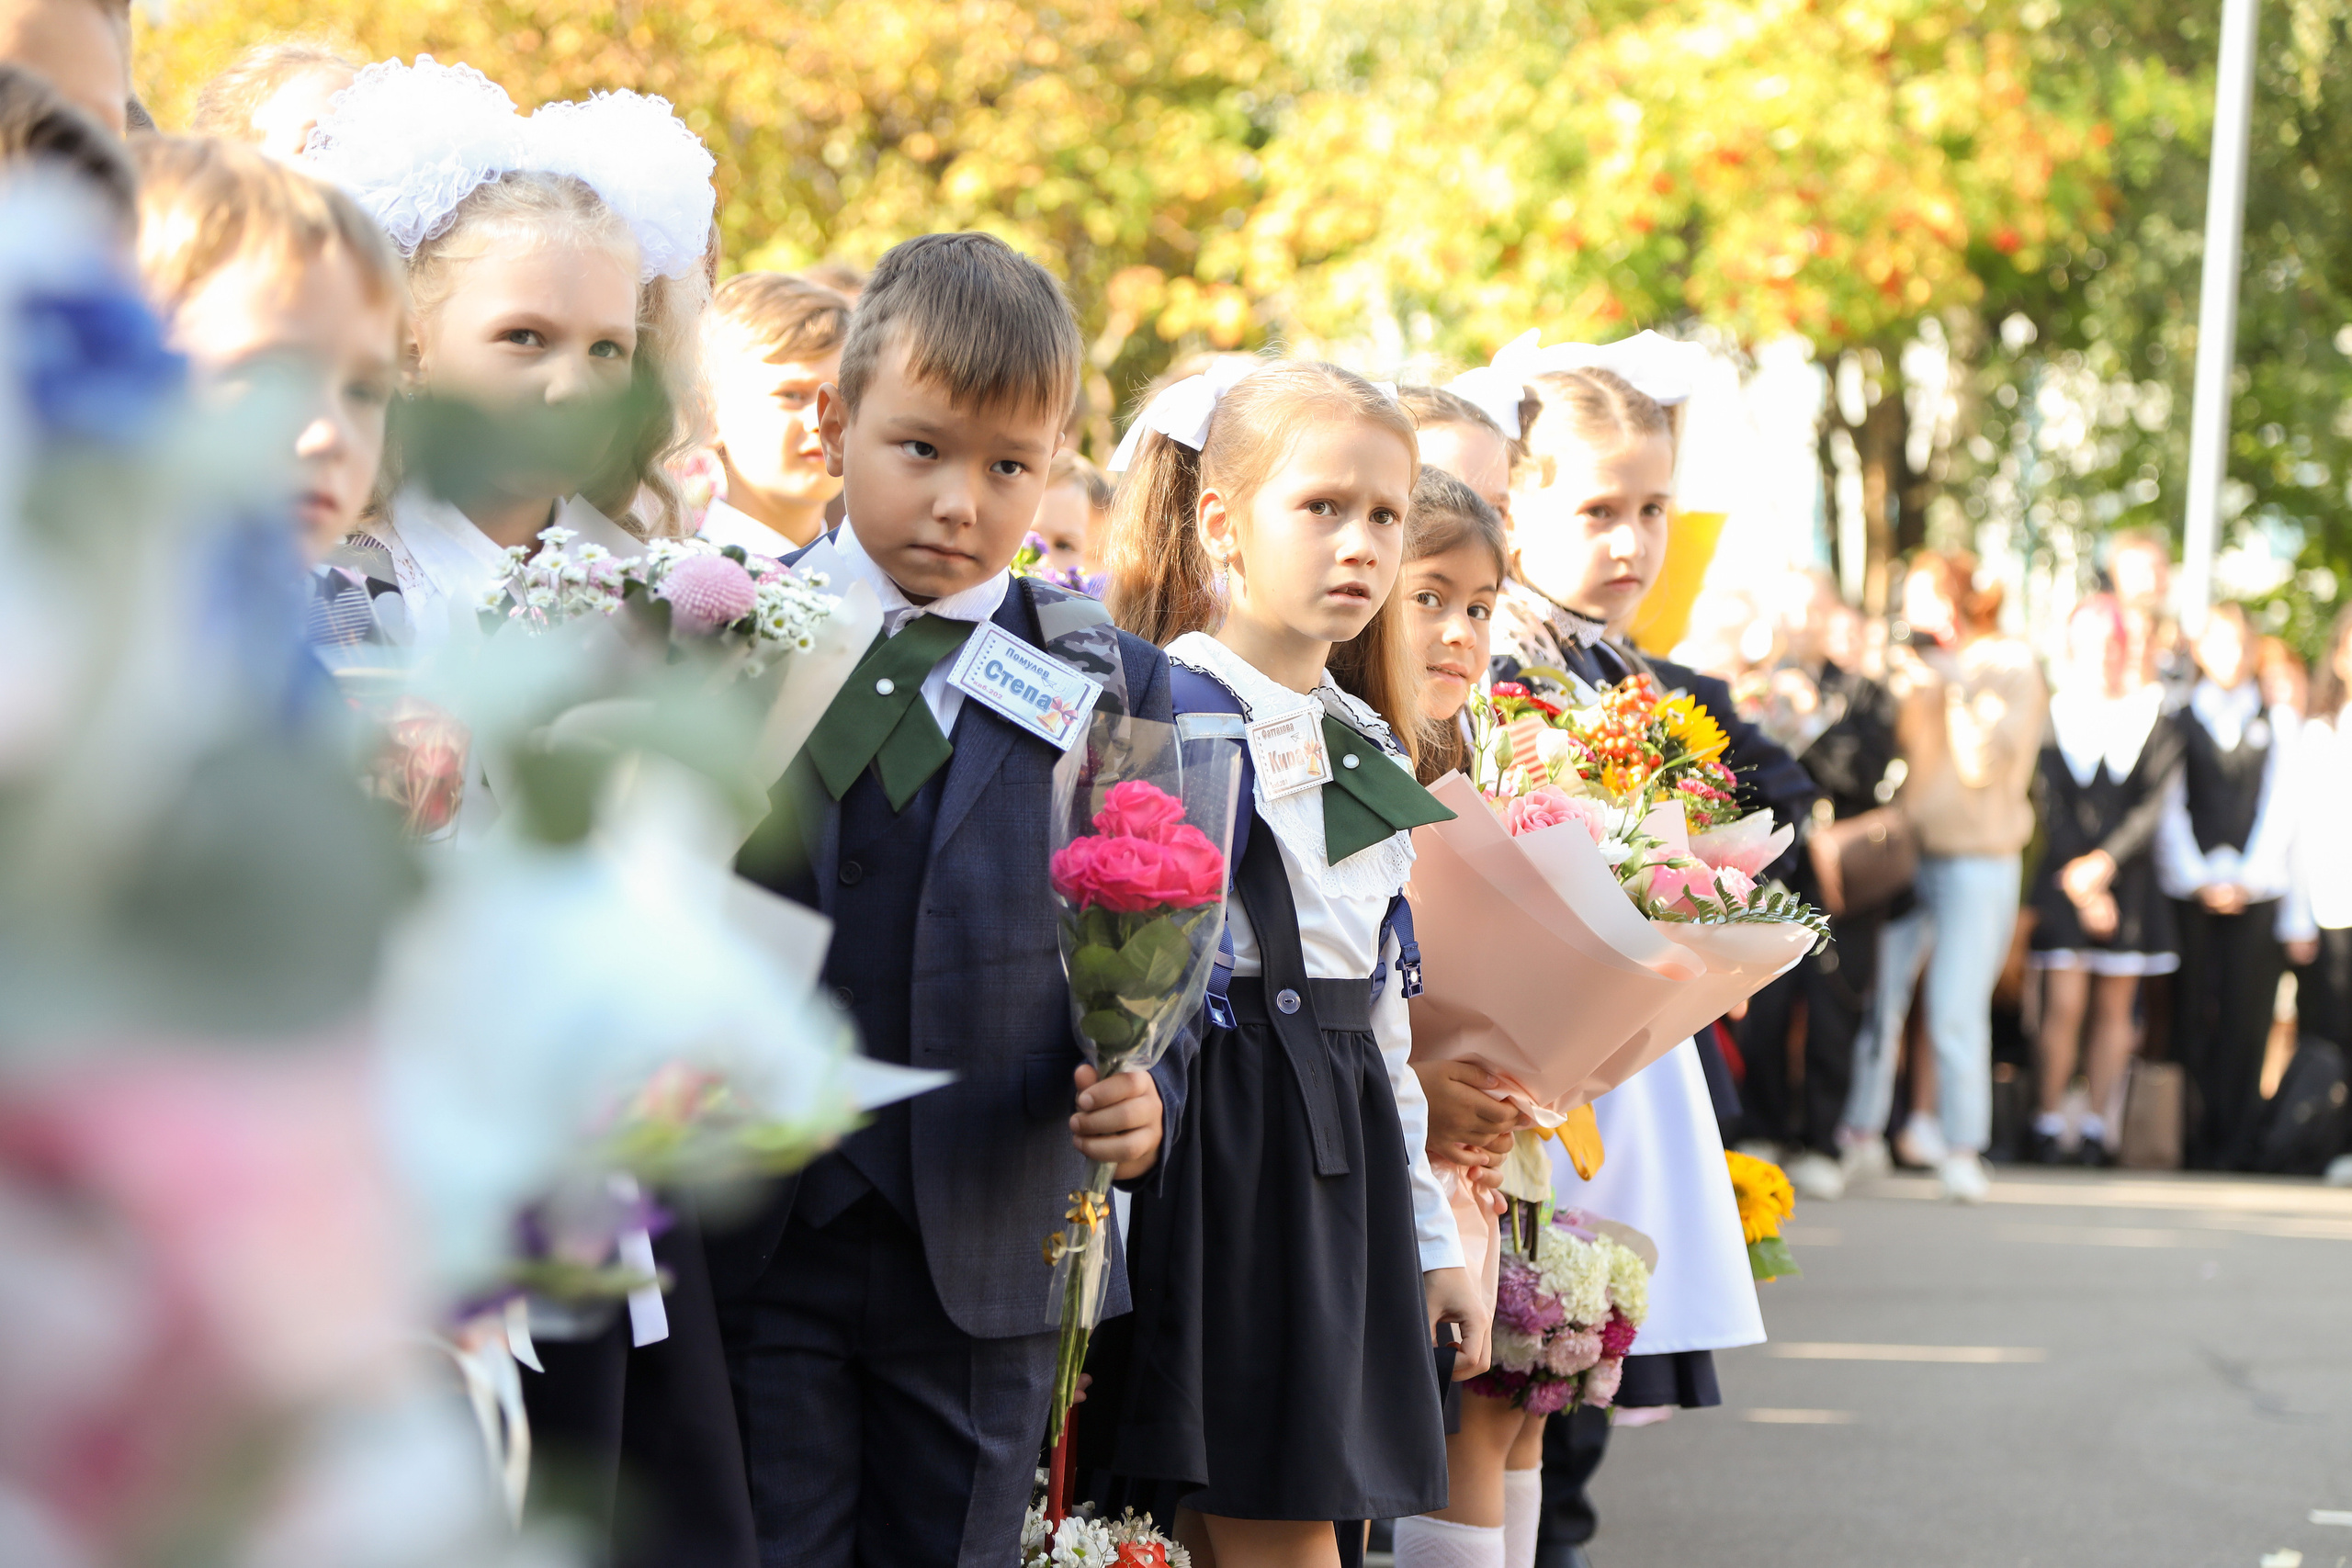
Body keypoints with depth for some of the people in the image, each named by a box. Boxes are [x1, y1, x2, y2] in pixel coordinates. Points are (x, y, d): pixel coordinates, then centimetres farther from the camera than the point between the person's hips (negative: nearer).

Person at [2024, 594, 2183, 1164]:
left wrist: (2106, 861, -14)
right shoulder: (2053, 716, 3)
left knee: (2114, 1006, 4)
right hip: (2065, 880, -1)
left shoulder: (2153, 717, 5)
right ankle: (2048, 1122, -1)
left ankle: (2096, 1125, 9)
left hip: (2129, 878, 1)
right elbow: (2050, 805, -3)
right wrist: (2084, 892, -10)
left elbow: (2156, 804, -2)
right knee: (2065, 1003, -9)